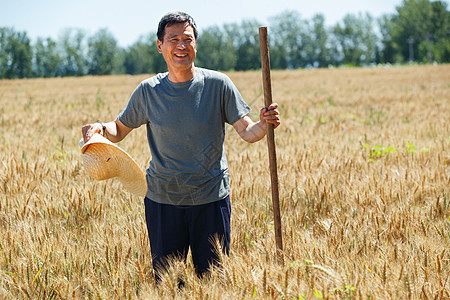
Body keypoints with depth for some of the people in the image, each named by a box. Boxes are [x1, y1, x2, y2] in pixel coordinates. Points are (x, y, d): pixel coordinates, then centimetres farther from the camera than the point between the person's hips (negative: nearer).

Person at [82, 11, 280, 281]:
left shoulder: (217, 84, -3)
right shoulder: (148, 92, 0)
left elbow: (247, 132, -4)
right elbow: (119, 130, 9)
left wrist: (264, 125, -25)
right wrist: (100, 128, -12)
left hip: (211, 199, -1)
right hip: (162, 201, 1)